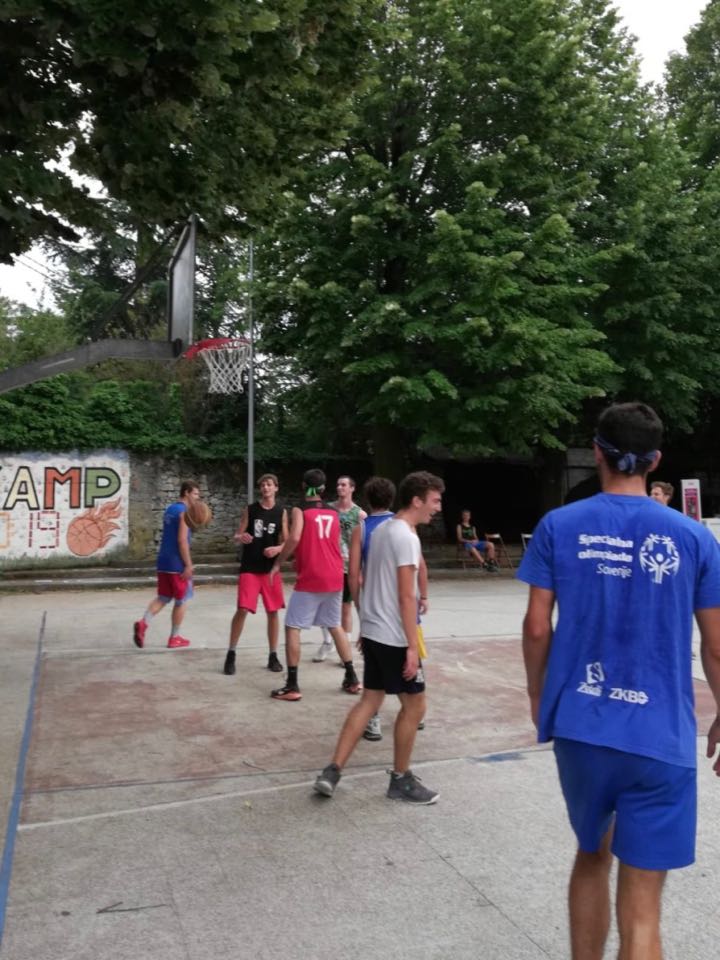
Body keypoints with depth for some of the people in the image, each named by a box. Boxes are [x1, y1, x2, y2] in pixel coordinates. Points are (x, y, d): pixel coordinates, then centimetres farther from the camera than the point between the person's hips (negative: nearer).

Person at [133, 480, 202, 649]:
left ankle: (143, 623, -8)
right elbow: (182, 540, -20)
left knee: (163, 598, 13)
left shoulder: (170, 509, 15)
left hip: (164, 561, 8)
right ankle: (175, 638, 12)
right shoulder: (184, 512, -13)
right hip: (177, 564, -8)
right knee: (181, 601, 5)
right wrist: (188, 565, -18)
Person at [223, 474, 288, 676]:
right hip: (249, 568, -2)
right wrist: (241, 538, -22)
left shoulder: (281, 512, 3)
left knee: (273, 612, 6)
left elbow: (287, 542, 4)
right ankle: (231, 655, 5)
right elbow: (237, 535, 2)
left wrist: (277, 548, -17)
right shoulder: (250, 509, 1)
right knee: (242, 610, -8)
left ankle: (273, 656, 18)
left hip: (271, 568, 2)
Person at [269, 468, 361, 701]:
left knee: (292, 628, 2)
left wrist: (277, 563, -11)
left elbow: (295, 538, -21)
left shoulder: (299, 510, -6)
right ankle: (352, 679, 22)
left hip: (310, 580, -6)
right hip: (334, 579, 6)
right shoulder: (333, 512, 12)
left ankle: (292, 686, -1)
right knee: (336, 626, 19)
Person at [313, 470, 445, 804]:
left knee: (370, 700, 14)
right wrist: (413, 646, -19)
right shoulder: (406, 537, -18)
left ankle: (332, 772, 13)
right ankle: (400, 779, 19)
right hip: (394, 637, -9)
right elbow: (406, 596, -21)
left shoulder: (381, 530, 11)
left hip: (372, 631, 9)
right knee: (414, 705, 6)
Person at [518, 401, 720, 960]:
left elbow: (537, 628, -2)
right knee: (641, 911, 7)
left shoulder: (558, 527, -3)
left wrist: (537, 693, 15)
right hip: (659, 736, -1)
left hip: (578, 726, 2)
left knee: (592, 856, 25)